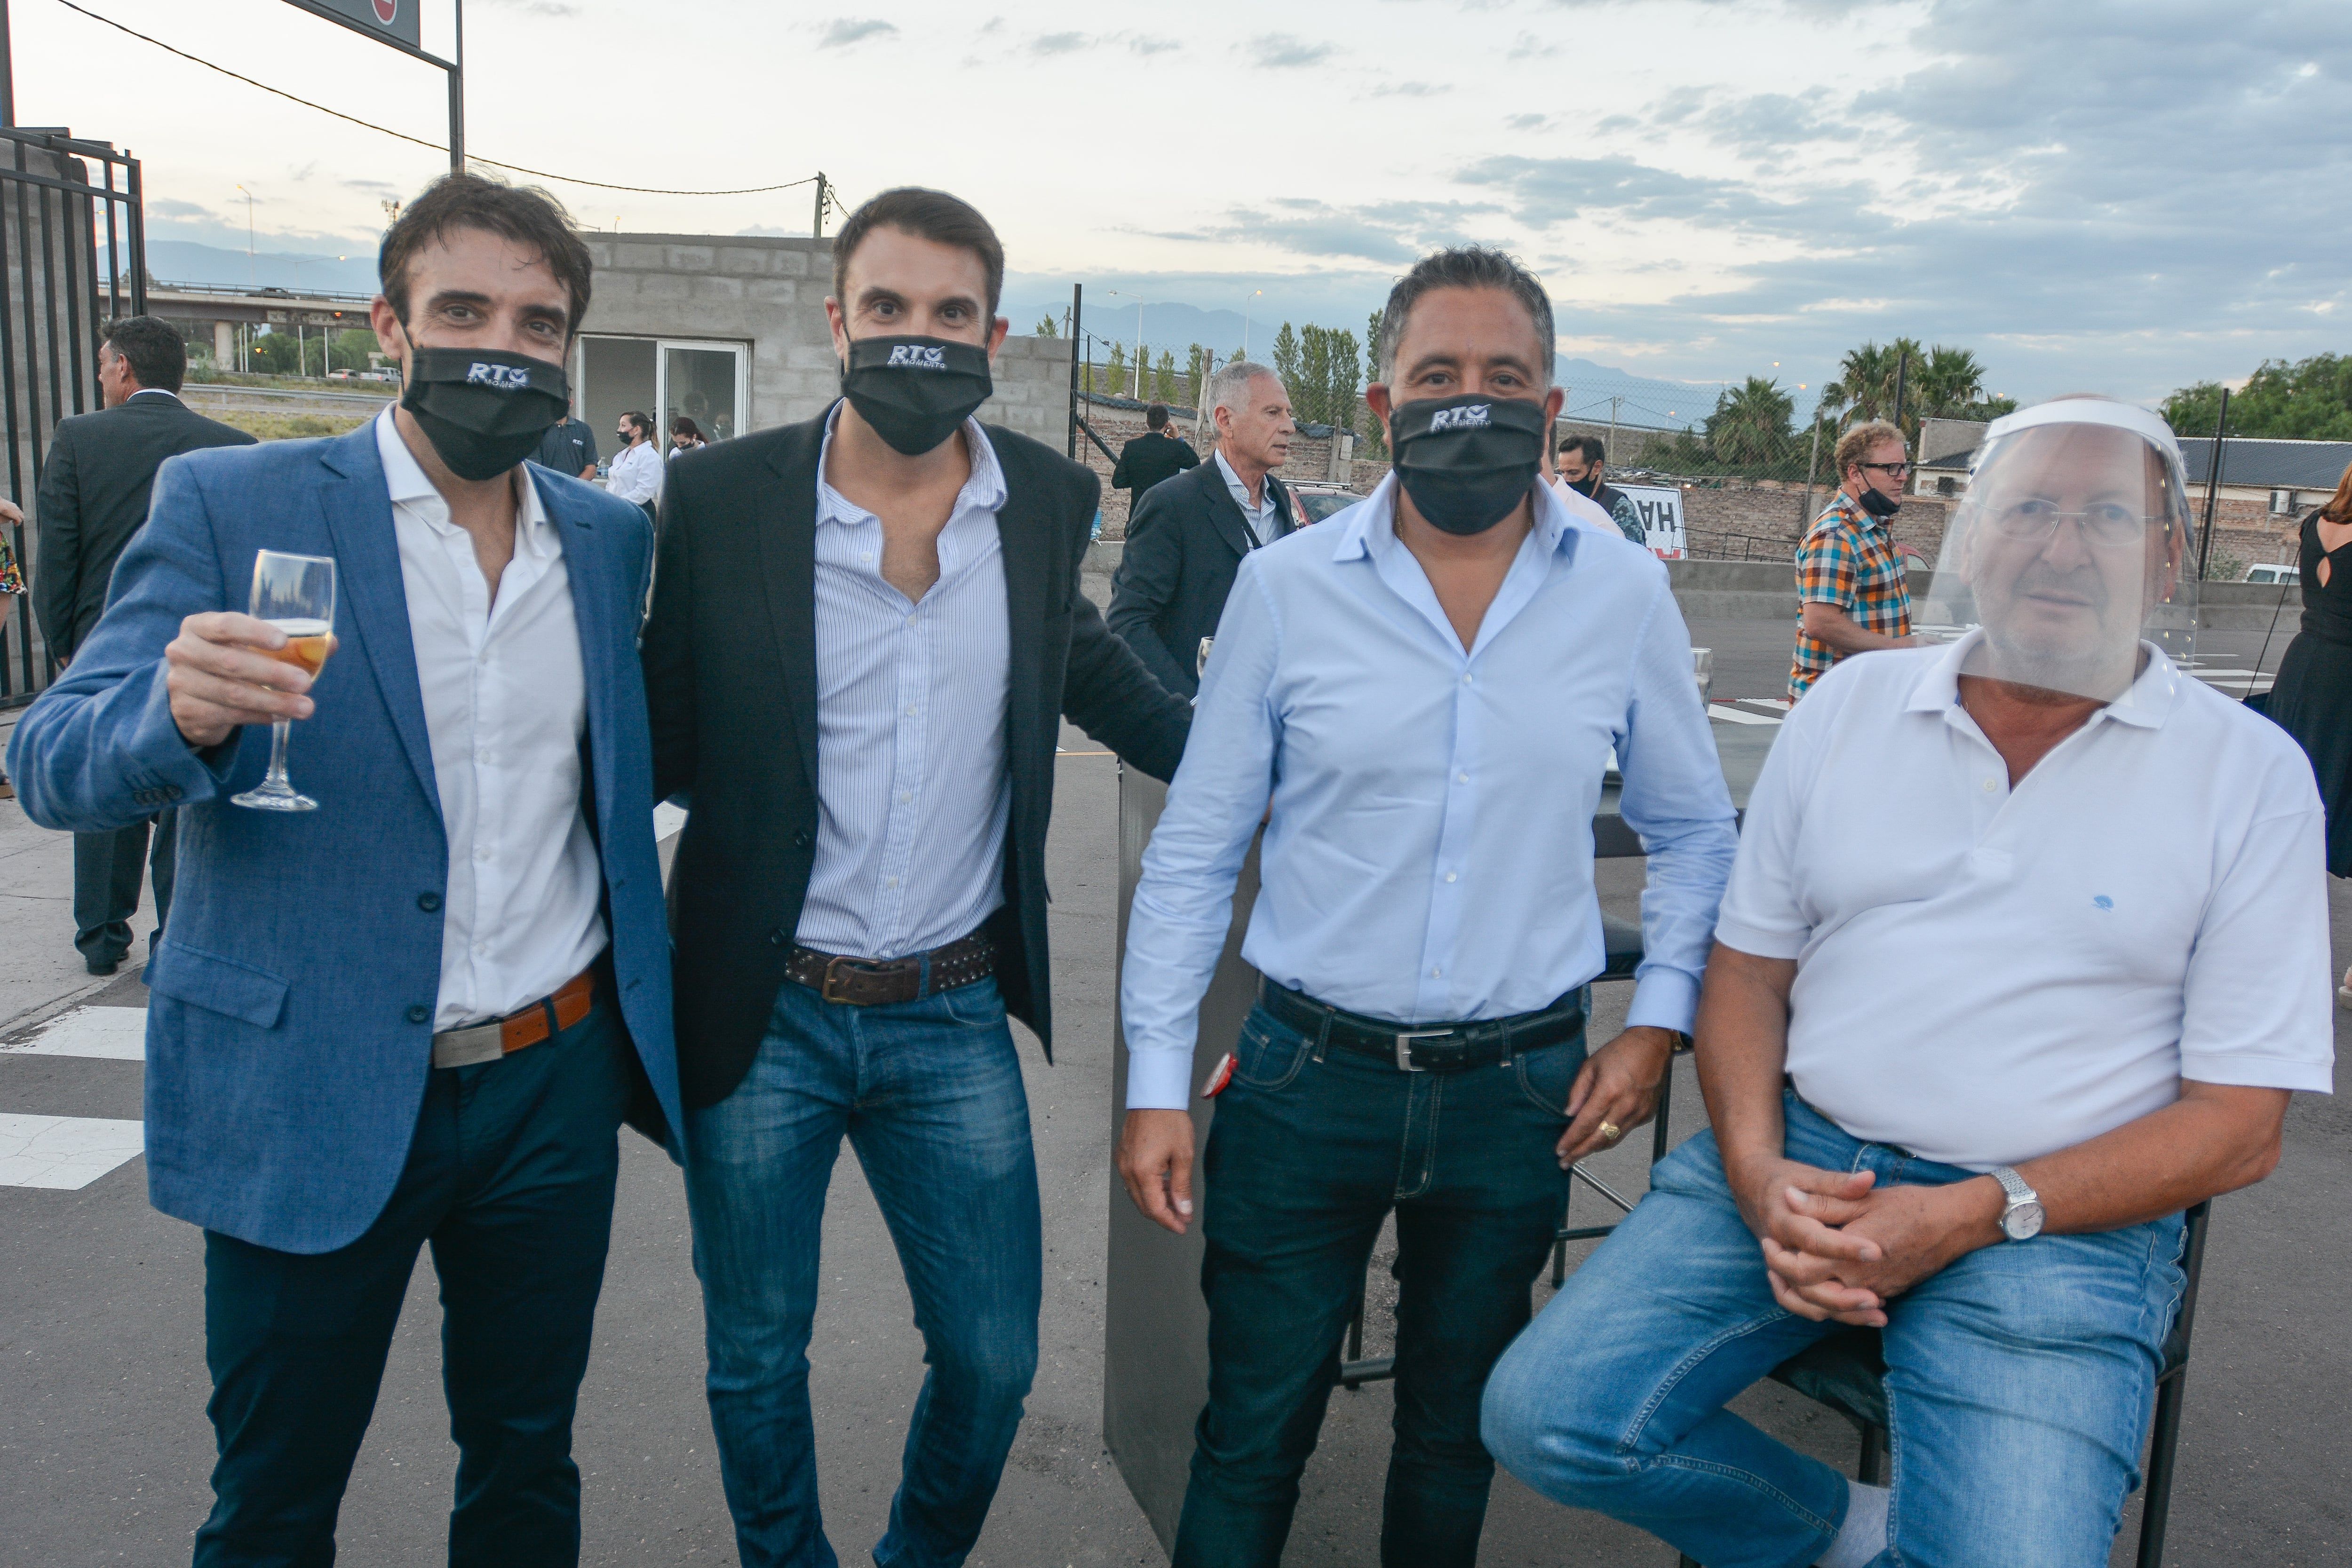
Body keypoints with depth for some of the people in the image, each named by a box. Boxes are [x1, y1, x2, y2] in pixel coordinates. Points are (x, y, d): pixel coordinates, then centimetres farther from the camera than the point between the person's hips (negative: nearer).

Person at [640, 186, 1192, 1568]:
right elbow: (664, 737, 1)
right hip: (762, 1018, -1)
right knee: (758, 1361, 14)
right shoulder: (721, 496, -7)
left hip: (954, 1015, 2)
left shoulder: (1048, 497, 0)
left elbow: (1076, 655, 19)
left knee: (994, 1358, 10)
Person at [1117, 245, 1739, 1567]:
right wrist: (1158, 1080, -2)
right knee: (1253, 1433, 11)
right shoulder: (1287, 587, -5)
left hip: (1519, 1094, 2)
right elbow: (1196, 851, 0)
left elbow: (1695, 831, 12)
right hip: (1307, 1075, -1)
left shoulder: (1625, 593, -1)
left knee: (1457, 1431, 20)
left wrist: (1658, 1022, 1)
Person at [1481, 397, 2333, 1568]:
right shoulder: (1848, 704, 8)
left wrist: (1972, 1216, -15)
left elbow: (2239, 1126, -3)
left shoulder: (2253, 775, 0)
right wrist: (1756, 1170, -9)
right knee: (1544, 1417, -13)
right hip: (1804, 1162, 3)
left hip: (2058, 1215, -2)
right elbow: (1749, 965, 9)